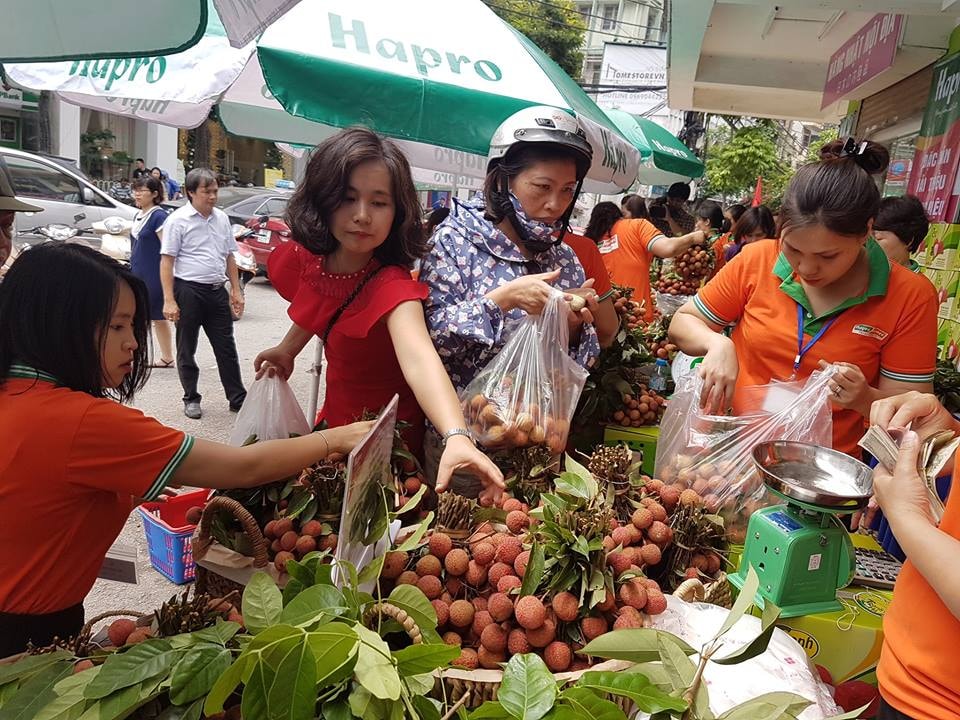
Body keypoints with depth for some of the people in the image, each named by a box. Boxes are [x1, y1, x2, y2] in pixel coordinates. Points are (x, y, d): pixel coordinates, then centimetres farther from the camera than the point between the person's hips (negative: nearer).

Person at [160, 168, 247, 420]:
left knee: (226, 348, 8)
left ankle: (237, 398, 15)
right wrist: (169, 300, -15)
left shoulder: (222, 218, 10)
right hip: (189, 290, -4)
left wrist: (236, 290, 12)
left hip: (217, 291, 5)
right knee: (186, 350, 8)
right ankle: (191, 399, 20)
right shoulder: (178, 220, -7)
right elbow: (167, 261, -9)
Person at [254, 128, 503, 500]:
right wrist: (287, 349, 11)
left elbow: (419, 358, -52)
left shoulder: (392, 285, -31)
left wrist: (457, 437, -66)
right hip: (336, 422, 6)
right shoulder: (305, 259, -11)